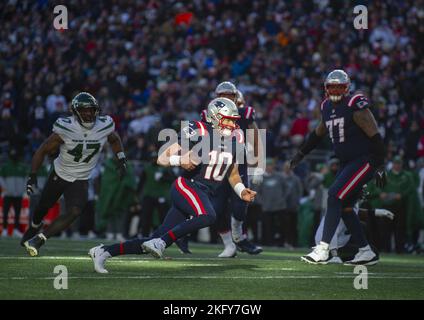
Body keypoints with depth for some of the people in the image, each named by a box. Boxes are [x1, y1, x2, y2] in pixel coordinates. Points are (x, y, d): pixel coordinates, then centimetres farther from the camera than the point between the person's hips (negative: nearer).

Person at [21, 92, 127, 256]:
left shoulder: (104, 127, -17)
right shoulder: (65, 129, -25)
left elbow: (114, 140, 10)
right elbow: (43, 150, -14)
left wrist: (121, 159, -1)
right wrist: (33, 176, -17)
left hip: (80, 181, 1)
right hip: (59, 174, -1)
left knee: (74, 212, -22)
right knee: (43, 208, 19)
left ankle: (37, 240, -16)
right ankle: (32, 231, 52)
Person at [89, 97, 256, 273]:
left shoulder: (235, 143, 12)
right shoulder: (198, 132, -8)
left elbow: (233, 174, 27)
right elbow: (162, 159, -8)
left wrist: (242, 191, 7)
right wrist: (180, 160, -28)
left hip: (203, 195, 7)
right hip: (187, 185, -6)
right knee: (208, 216, -38)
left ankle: (104, 251, 5)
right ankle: (160, 242, -32)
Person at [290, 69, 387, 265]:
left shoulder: (355, 107, -15)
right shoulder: (327, 107, 9)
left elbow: (375, 137, -15)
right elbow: (318, 134, 28)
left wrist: (380, 167, -17)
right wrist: (301, 153, 32)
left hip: (364, 161, -8)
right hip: (347, 162, 8)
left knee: (335, 196, -17)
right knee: (343, 207, 5)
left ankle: (323, 250, -18)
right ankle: (366, 252, 14)